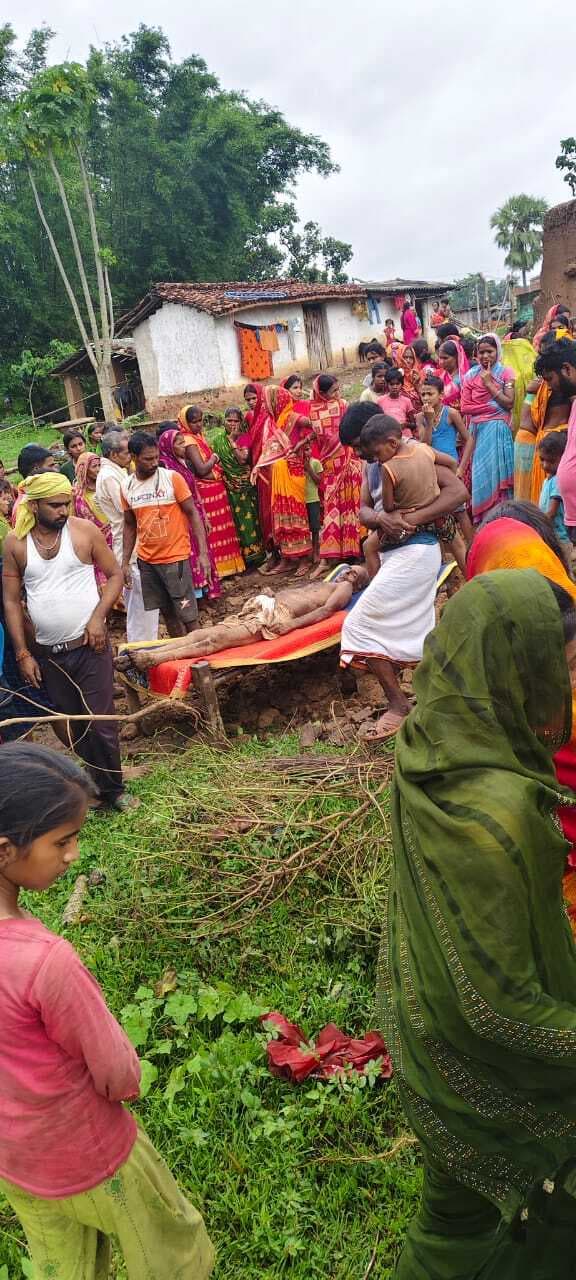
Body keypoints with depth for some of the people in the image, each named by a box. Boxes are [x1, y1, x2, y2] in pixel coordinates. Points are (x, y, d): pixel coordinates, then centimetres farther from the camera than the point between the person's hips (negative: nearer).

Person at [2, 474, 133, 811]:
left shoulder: (84, 530, -6)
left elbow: (115, 574, 1)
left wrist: (98, 616, -14)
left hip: (90, 646, -2)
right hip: (47, 653, 2)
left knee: (101, 722, 1)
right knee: (75, 725, 15)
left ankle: (113, 788, 20)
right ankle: (95, 783, 31)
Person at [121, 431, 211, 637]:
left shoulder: (172, 478, -9)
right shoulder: (126, 485, 3)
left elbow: (193, 513, -7)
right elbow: (130, 525, 12)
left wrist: (203, 552, -14)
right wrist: (125, 562, 8)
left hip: (175, 557, -4)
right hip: (146, 560, 4)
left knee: (187, 614, -1)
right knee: (167, 612, 12)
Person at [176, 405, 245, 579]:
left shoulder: (199, 435, 11)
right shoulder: (189, 441, -16)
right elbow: (202, 469, -22)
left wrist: (213, 462, 0)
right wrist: (213, 458, -8)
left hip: (216, 488, 9)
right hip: (206, 491, -9)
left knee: (221, 529, 14)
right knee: (214, 530, -2)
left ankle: (225, 564, 23)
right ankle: (217, 569, 5)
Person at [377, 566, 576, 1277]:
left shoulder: (433, 746, -14)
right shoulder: (490, 812, -40)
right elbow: (500, 1005, -29)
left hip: (425, 1024, 7)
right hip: (487, 1063, -7)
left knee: (460, 1199, 33)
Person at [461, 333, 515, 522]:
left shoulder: (506, 373, 1)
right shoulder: (470, 375, 6)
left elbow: (509, 403, -9)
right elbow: (465, 407, -2)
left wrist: (489, 384, -10)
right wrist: (492, 406, -8)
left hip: (497, 429, -2)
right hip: (478, 429, 2)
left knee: (497, 471, -3)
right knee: (480, 473, 2)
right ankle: (482, 519, 9)